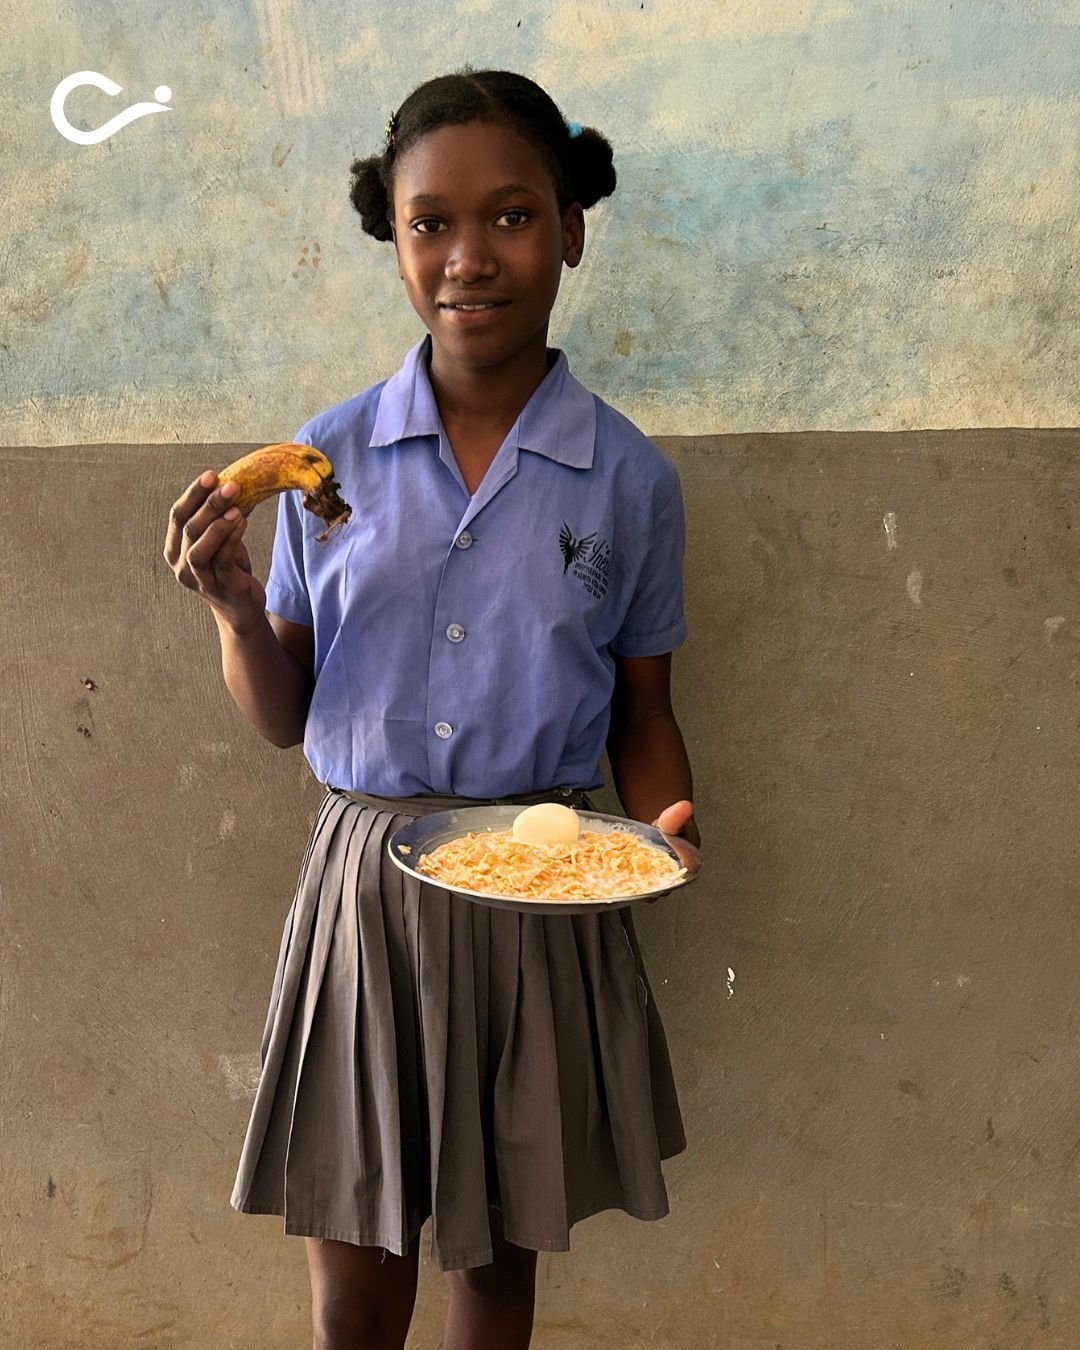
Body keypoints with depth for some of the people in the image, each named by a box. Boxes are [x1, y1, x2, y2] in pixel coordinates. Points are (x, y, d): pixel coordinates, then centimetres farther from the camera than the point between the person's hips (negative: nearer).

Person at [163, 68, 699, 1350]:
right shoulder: (329, 458, -2)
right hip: (365, 886, 0)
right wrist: (234, 606, -15)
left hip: (544, 896, 0)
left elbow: (640, 715, 6)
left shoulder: (629, 478, -3)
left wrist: (664, 822, -13)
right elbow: (285, 717, 3)